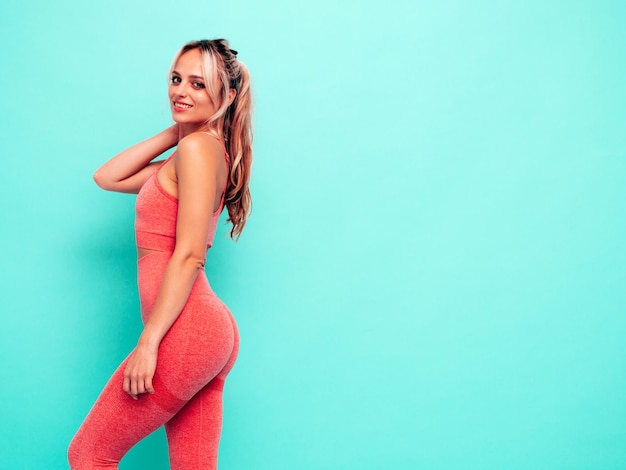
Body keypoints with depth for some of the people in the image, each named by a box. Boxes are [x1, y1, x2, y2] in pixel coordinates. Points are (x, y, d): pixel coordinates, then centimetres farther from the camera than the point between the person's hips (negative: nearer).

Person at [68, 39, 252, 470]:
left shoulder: (198, 148, -10)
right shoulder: (199, 150, 17)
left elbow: (189, 255, -17)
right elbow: (107, 178, 21)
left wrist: (148, 342, -18)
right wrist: (173, 132, 14)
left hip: (185, 332, -9)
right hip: (212, 332, 9)